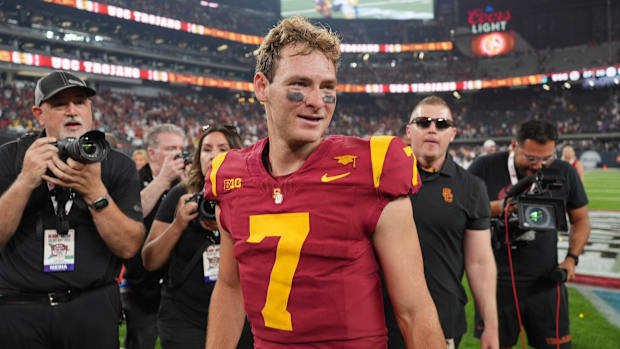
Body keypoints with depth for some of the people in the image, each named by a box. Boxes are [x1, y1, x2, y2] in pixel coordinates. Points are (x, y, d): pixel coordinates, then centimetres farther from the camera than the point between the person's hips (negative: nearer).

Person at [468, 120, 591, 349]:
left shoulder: (564, 173, 1)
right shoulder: (485, 167, -7)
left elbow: (580, 220, 13)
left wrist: (571, 259, 0)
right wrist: (496, 208, -20)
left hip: (546, 282, 2)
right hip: (497, 282, -2)